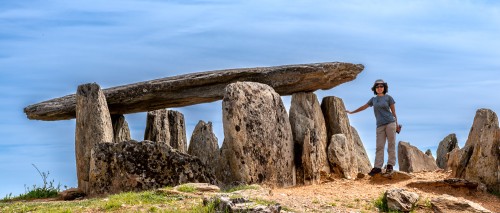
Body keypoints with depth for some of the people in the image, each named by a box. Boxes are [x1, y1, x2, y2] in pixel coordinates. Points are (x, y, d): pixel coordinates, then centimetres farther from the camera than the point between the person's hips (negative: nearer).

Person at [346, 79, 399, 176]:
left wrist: (397, 124, 3)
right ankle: (377, 167, -5)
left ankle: (390, 165, 0)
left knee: (391, 144, -3)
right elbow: (364, 107, 25)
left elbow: (393, 111, 5)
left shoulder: (388, 98, 5)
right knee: (379, 146, -2)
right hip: (380, 125, 3)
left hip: (390, 123, -3)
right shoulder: (373, 99, 15)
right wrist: (352, 112, 30)